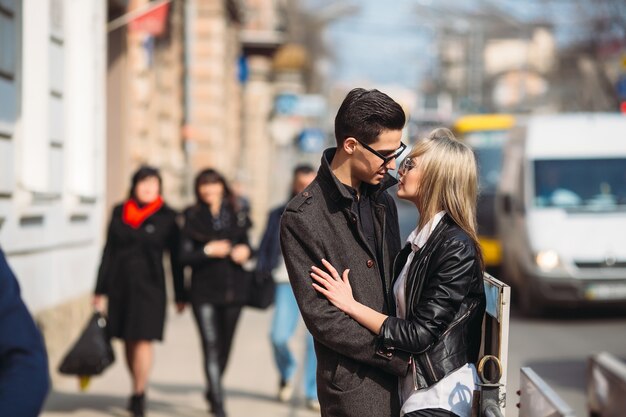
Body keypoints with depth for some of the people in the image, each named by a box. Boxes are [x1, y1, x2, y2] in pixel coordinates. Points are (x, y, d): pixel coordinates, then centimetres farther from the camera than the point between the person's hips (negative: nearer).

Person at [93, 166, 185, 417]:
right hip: (121, 285, 3)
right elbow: (108, 252, 10)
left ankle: (138, 394, -1)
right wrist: (100, 290, 9)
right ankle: (139, 388, 23)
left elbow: (175, 257, 2)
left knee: (143, 340, -8)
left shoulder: (166, 217, 0)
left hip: (149, 286, -3)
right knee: (128, 341, 7)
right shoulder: (119, 212, 7)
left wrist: (180, 295, 2)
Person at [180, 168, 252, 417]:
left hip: (233, 290, 3)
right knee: (211, 346, -11)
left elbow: (246, 245, 13)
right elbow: (184, 256, -5)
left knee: (225, 345, 13)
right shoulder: (193, 218, -1)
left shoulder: (236, 215, 6)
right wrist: (208, 251, -20)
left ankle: (212, 391, 36)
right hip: (204, 291, -3)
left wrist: (245, 251, -9)